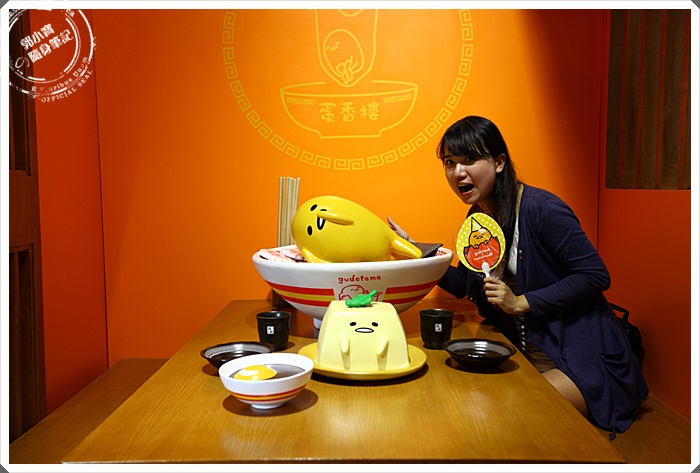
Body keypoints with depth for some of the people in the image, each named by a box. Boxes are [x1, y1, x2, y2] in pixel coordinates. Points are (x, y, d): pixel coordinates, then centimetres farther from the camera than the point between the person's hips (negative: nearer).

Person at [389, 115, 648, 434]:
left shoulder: (541, 209, -18)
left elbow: (596, 275, -18)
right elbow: (463, 286, 15)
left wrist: (521, 302, -21)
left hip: (581, 357, -6)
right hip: (525, 352, 7)